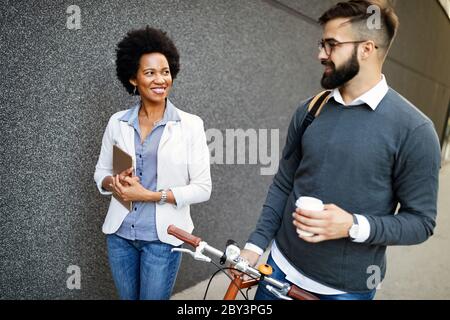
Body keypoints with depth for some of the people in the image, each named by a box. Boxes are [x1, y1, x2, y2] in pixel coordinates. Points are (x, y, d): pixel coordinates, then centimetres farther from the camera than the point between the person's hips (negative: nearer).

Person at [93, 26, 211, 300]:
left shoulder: (190, 124, -10)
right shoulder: (117, 122, 0)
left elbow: (202, 189, -11)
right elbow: (101, 173, 9)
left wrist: (149, 195, -19)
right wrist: (113, 183, -14)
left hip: (162, 236, -3)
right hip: (120, 234, 3)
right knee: (128, 297, 22)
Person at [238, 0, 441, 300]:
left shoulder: (414, 129, -14)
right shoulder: (308, 111, -2)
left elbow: (420, 221, -9)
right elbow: (283, 185, 3)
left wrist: (354, 226, -25)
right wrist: (255, 246, -1)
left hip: (348, 287, -3)